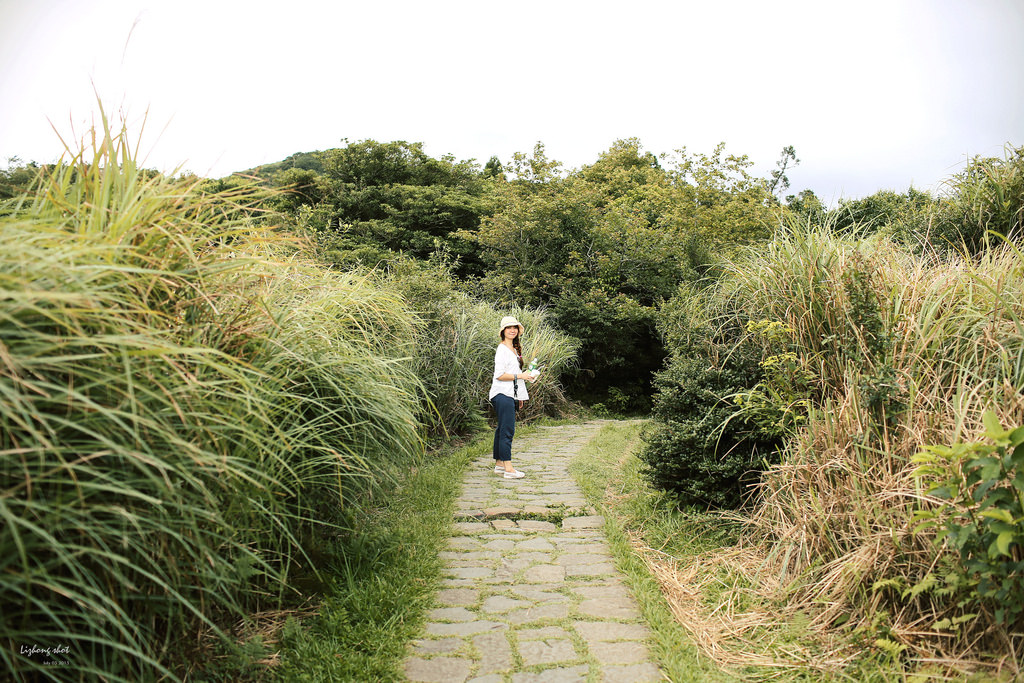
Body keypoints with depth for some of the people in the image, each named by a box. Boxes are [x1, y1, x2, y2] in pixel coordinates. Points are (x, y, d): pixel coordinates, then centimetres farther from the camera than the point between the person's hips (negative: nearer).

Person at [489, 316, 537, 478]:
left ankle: (499, 464, 16)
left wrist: (519, 396, 23)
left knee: (502, 429, 11)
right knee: (507, 430, -12)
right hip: (503, 394, -9)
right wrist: (520, 376, -15)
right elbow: (500, 375, -17)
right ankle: (508, 468, -13)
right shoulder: (502, 349, -10)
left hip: (511, 395, 9)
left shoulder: (514, 349, 19)